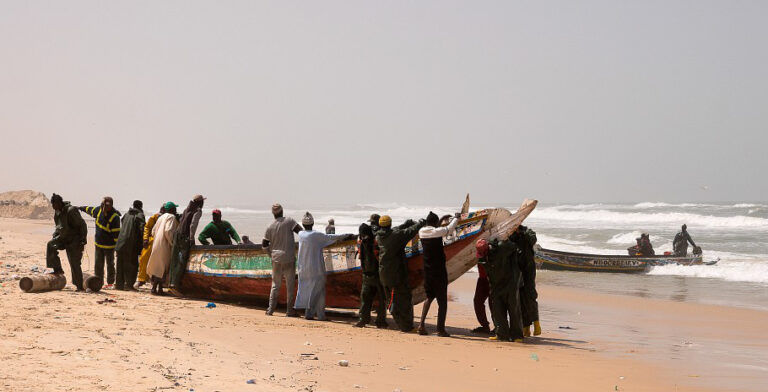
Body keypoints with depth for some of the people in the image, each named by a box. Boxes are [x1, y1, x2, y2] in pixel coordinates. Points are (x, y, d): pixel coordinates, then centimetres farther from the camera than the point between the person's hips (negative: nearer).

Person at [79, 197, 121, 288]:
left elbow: (116, 233, -18)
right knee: (98, 264, 9)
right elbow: (90, 210, 21)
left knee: (110, 264, 4)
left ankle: (110, 283, 11)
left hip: (109, 246, -6)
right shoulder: (99, 210, -2)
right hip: (98, 244, 6)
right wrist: (81, 208, 35)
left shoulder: (115, 217, -20)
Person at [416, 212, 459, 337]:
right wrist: (456, 218, 20)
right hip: (439, 272, -6)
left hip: (427, 271, 6)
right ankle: (441, 329, 1)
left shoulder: (421, 232, 2)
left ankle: (422, 324, 8)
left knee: (429, 297, 20)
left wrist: (442, 220, 31)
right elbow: (450, 228, 2)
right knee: (442, 301, 2)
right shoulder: (437, 232, -15)